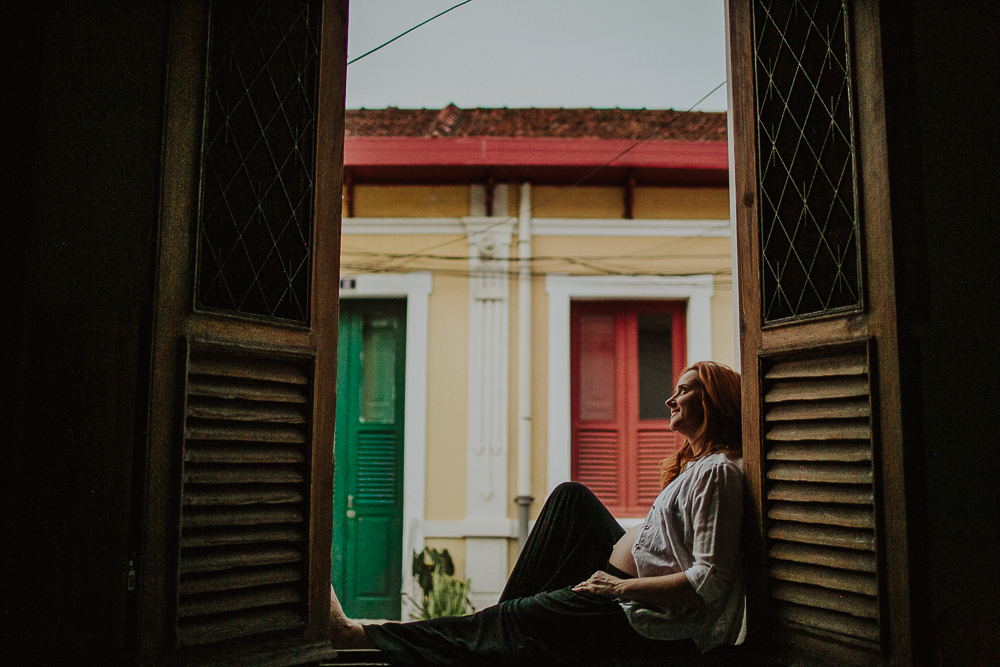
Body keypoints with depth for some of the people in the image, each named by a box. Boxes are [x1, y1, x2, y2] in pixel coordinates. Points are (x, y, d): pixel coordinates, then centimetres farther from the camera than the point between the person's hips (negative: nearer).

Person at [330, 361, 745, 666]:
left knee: (507, 626, -6)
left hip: (647, 624, -10)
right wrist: (616, 582, 8)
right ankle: (513, 616, 14)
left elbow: (710, 582, -25)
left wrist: (621, 587, -20)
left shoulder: (718, 471, -18)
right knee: (570, 497, 13)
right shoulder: (697, 463, 13)